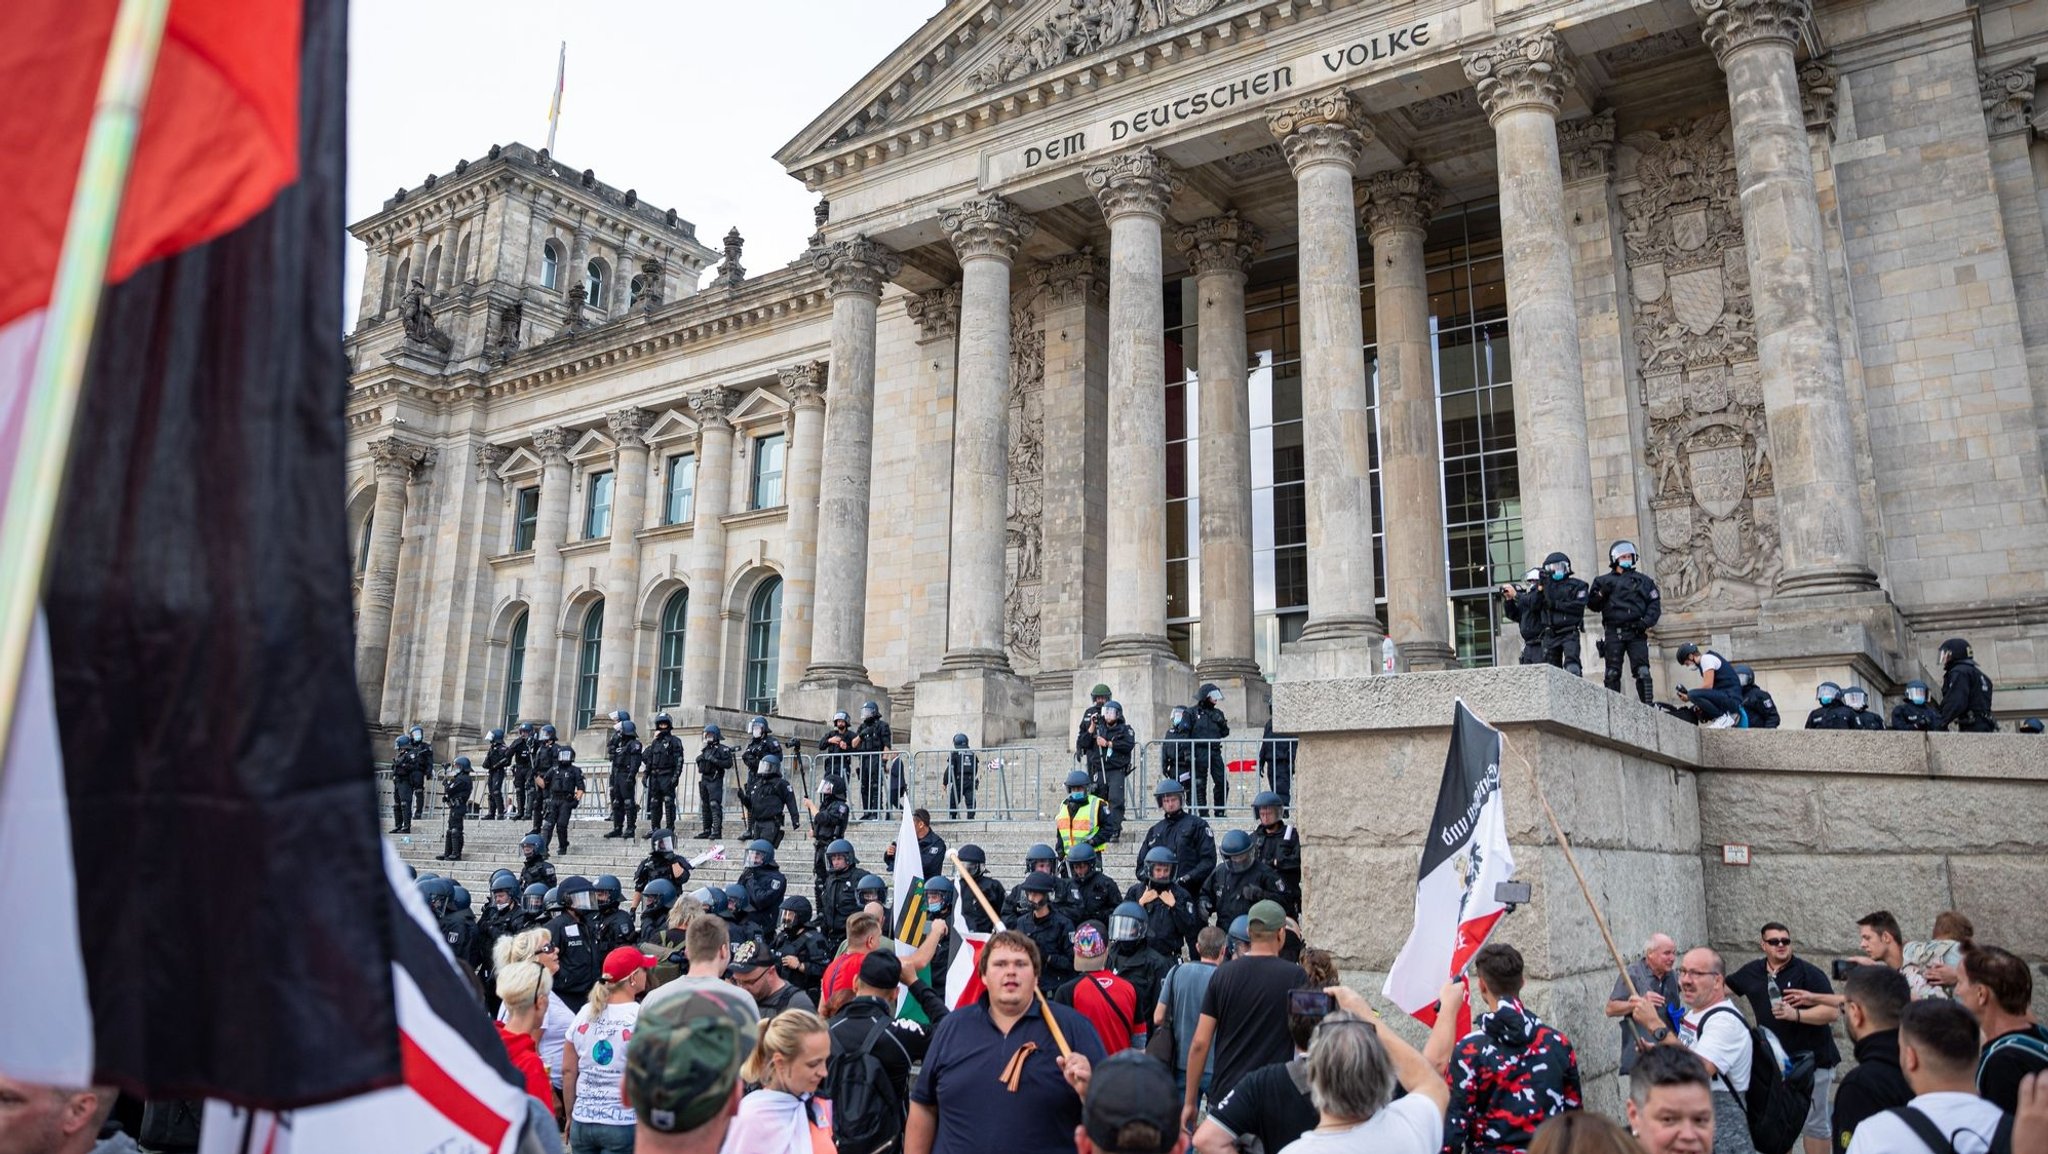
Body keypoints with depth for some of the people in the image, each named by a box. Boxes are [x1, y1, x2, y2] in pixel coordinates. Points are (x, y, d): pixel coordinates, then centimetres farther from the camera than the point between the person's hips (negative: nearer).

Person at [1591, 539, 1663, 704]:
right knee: (1612, 673, -2)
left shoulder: (1643, 580, 15)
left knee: (1643, 671, -7)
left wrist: (1647, 621, -6)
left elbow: (1655, 603, 10)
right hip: (1613, 633, 0)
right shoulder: (1603, 581, 15)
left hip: (1637, 633, 0)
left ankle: (1648, 705, -5)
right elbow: (1592, 605, 11)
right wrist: (1602, 593, -8)